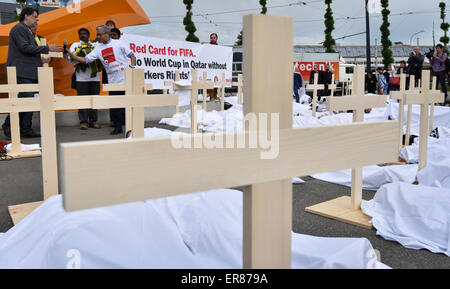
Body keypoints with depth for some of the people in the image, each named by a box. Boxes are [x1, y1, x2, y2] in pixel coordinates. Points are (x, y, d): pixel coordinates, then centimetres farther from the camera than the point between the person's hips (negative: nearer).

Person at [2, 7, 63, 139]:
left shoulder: (27, 30, 24)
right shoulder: (19, 29, -7)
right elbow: (25, 47, -19)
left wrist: (39, 59, 16)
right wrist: (47, 48, -17)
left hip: (30, 73, 10)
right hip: (22, 73, -10)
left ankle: (26, 129, 11)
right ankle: (8, 125, -2)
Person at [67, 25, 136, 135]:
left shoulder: (118, 43, 0)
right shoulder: (98, 49, 11)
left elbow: (132, 55, 1)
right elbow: (85, 60, 7)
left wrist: (132, 67, -15)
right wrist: (70, 54, -1)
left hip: (125, 79, -4)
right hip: (112, 82, 4)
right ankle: (118, 127, 15)